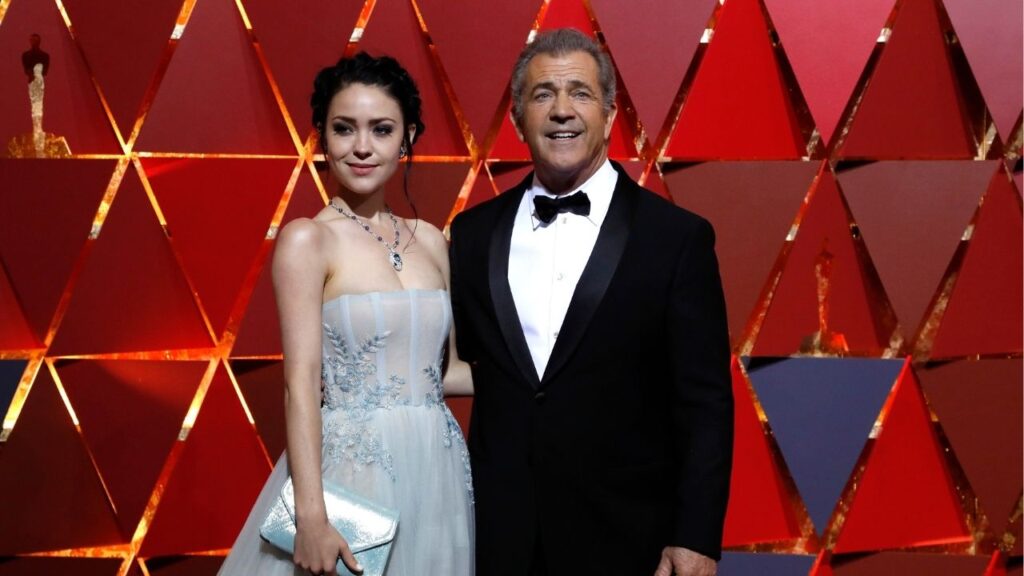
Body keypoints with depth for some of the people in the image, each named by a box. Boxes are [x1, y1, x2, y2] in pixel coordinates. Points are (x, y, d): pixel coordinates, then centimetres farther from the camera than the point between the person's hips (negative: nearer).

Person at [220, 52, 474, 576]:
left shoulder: (430, 241, 9)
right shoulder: (306, 239, -7)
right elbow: (301, 383, -13)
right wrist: (311, 516, -20)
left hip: (436, 469, 5)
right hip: (350, 472, -5)